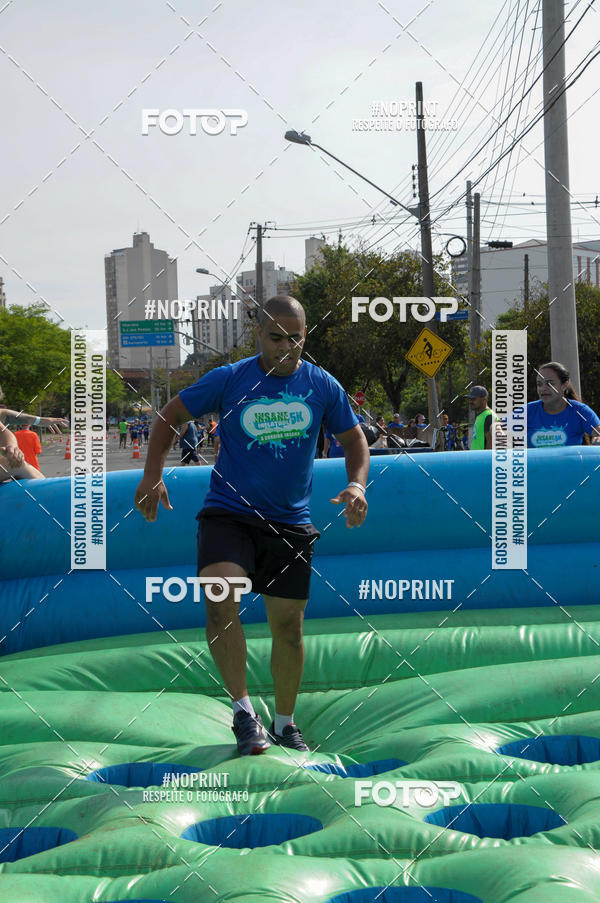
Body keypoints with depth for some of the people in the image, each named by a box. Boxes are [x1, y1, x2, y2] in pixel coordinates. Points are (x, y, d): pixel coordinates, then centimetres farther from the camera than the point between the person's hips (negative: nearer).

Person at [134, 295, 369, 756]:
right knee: (219, 600, -27)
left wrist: (357, 484, -5)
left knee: (288, 626, 8)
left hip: (291, 523, 2)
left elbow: (353, 438, 14)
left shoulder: (323, 386, 1)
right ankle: (242, 708, -14)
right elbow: (172, 415, 5)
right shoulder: (228, 380, -5)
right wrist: (153, 474, -6)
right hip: (228, 512, -2)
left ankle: (284, 722, 28)